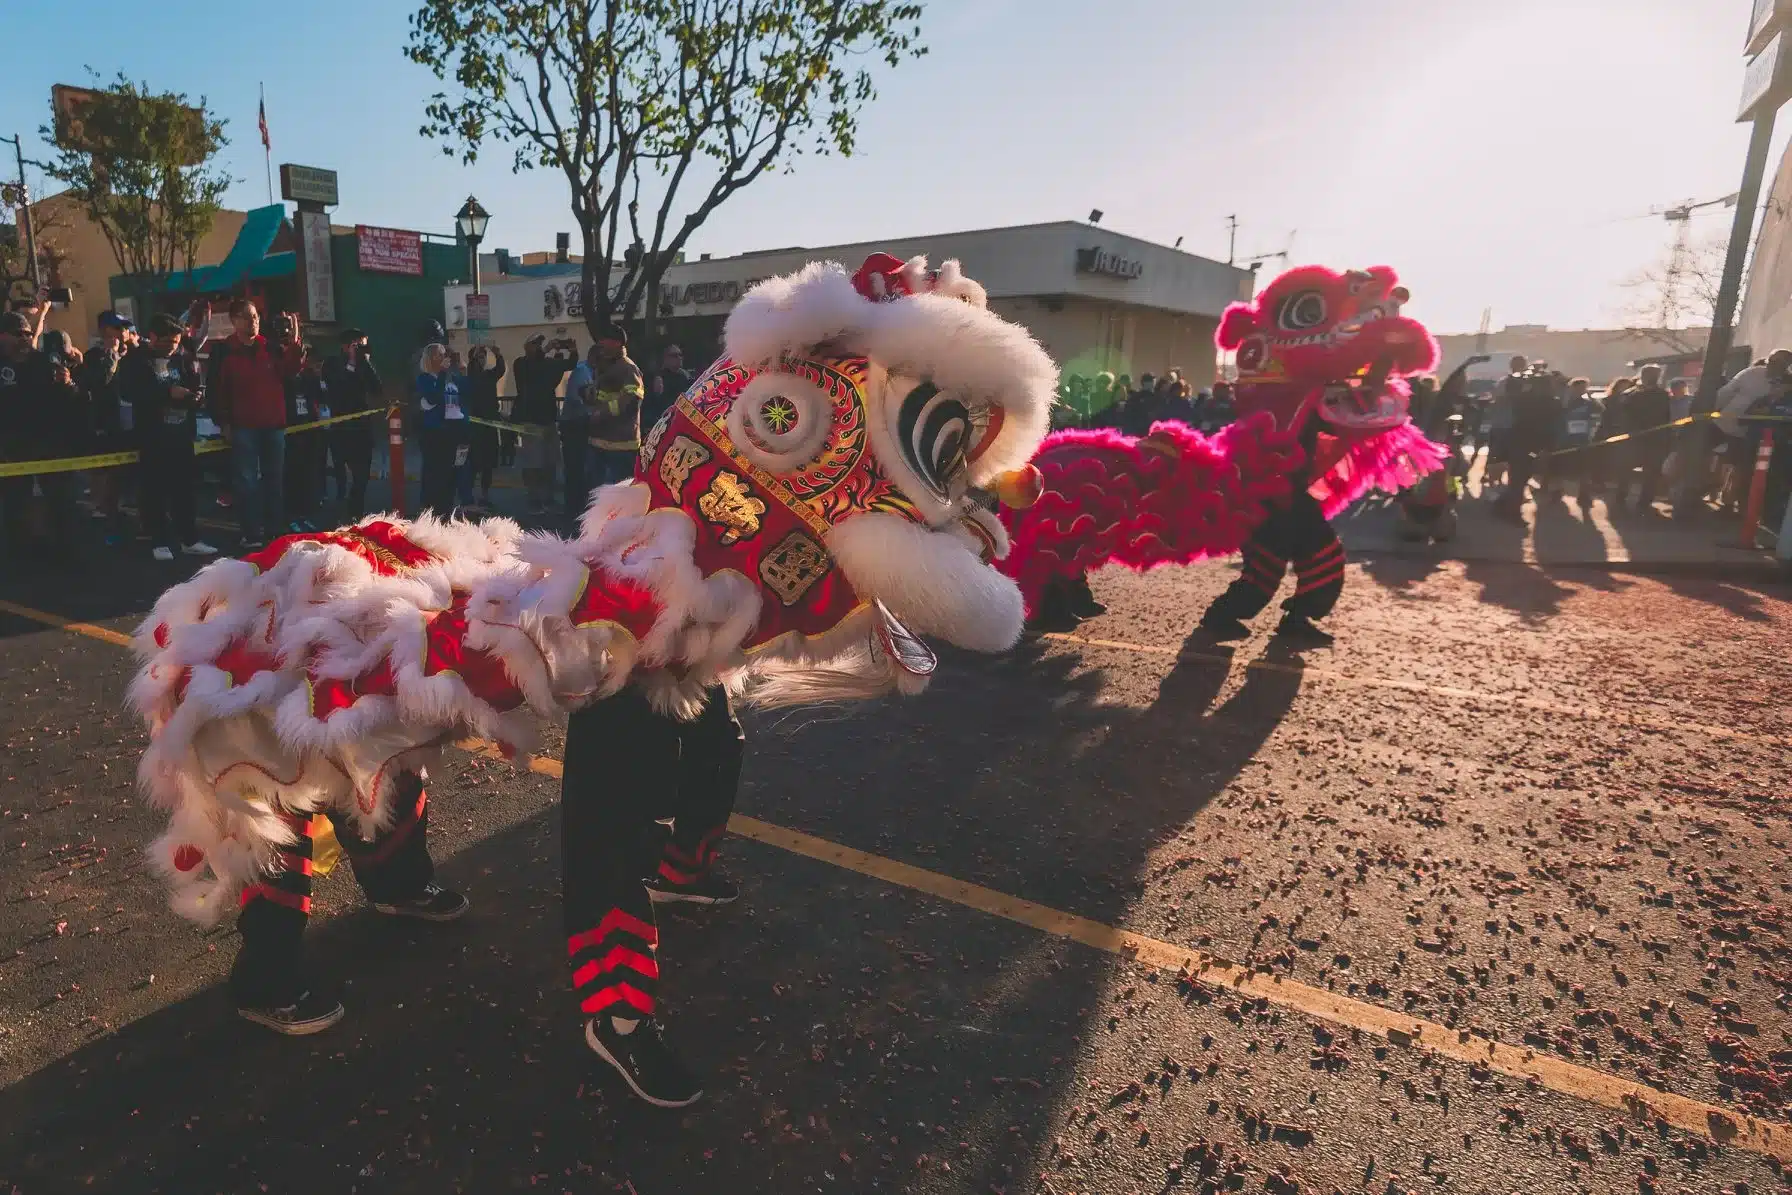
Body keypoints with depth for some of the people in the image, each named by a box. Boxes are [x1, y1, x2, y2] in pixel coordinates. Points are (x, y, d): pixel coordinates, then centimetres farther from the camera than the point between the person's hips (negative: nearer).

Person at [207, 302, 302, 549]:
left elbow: (289, 371, 0)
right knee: (247, 481, -2)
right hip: (243, 426, -3)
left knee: (274, 479, 10)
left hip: (273, 424, 4)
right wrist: (223, 422, -6)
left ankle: (276, 529, 18)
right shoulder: (223, 351, -2)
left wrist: (294, 344, -10)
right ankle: (251, 534, 0)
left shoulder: (270, 348, 8)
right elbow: (214, 389, -2)